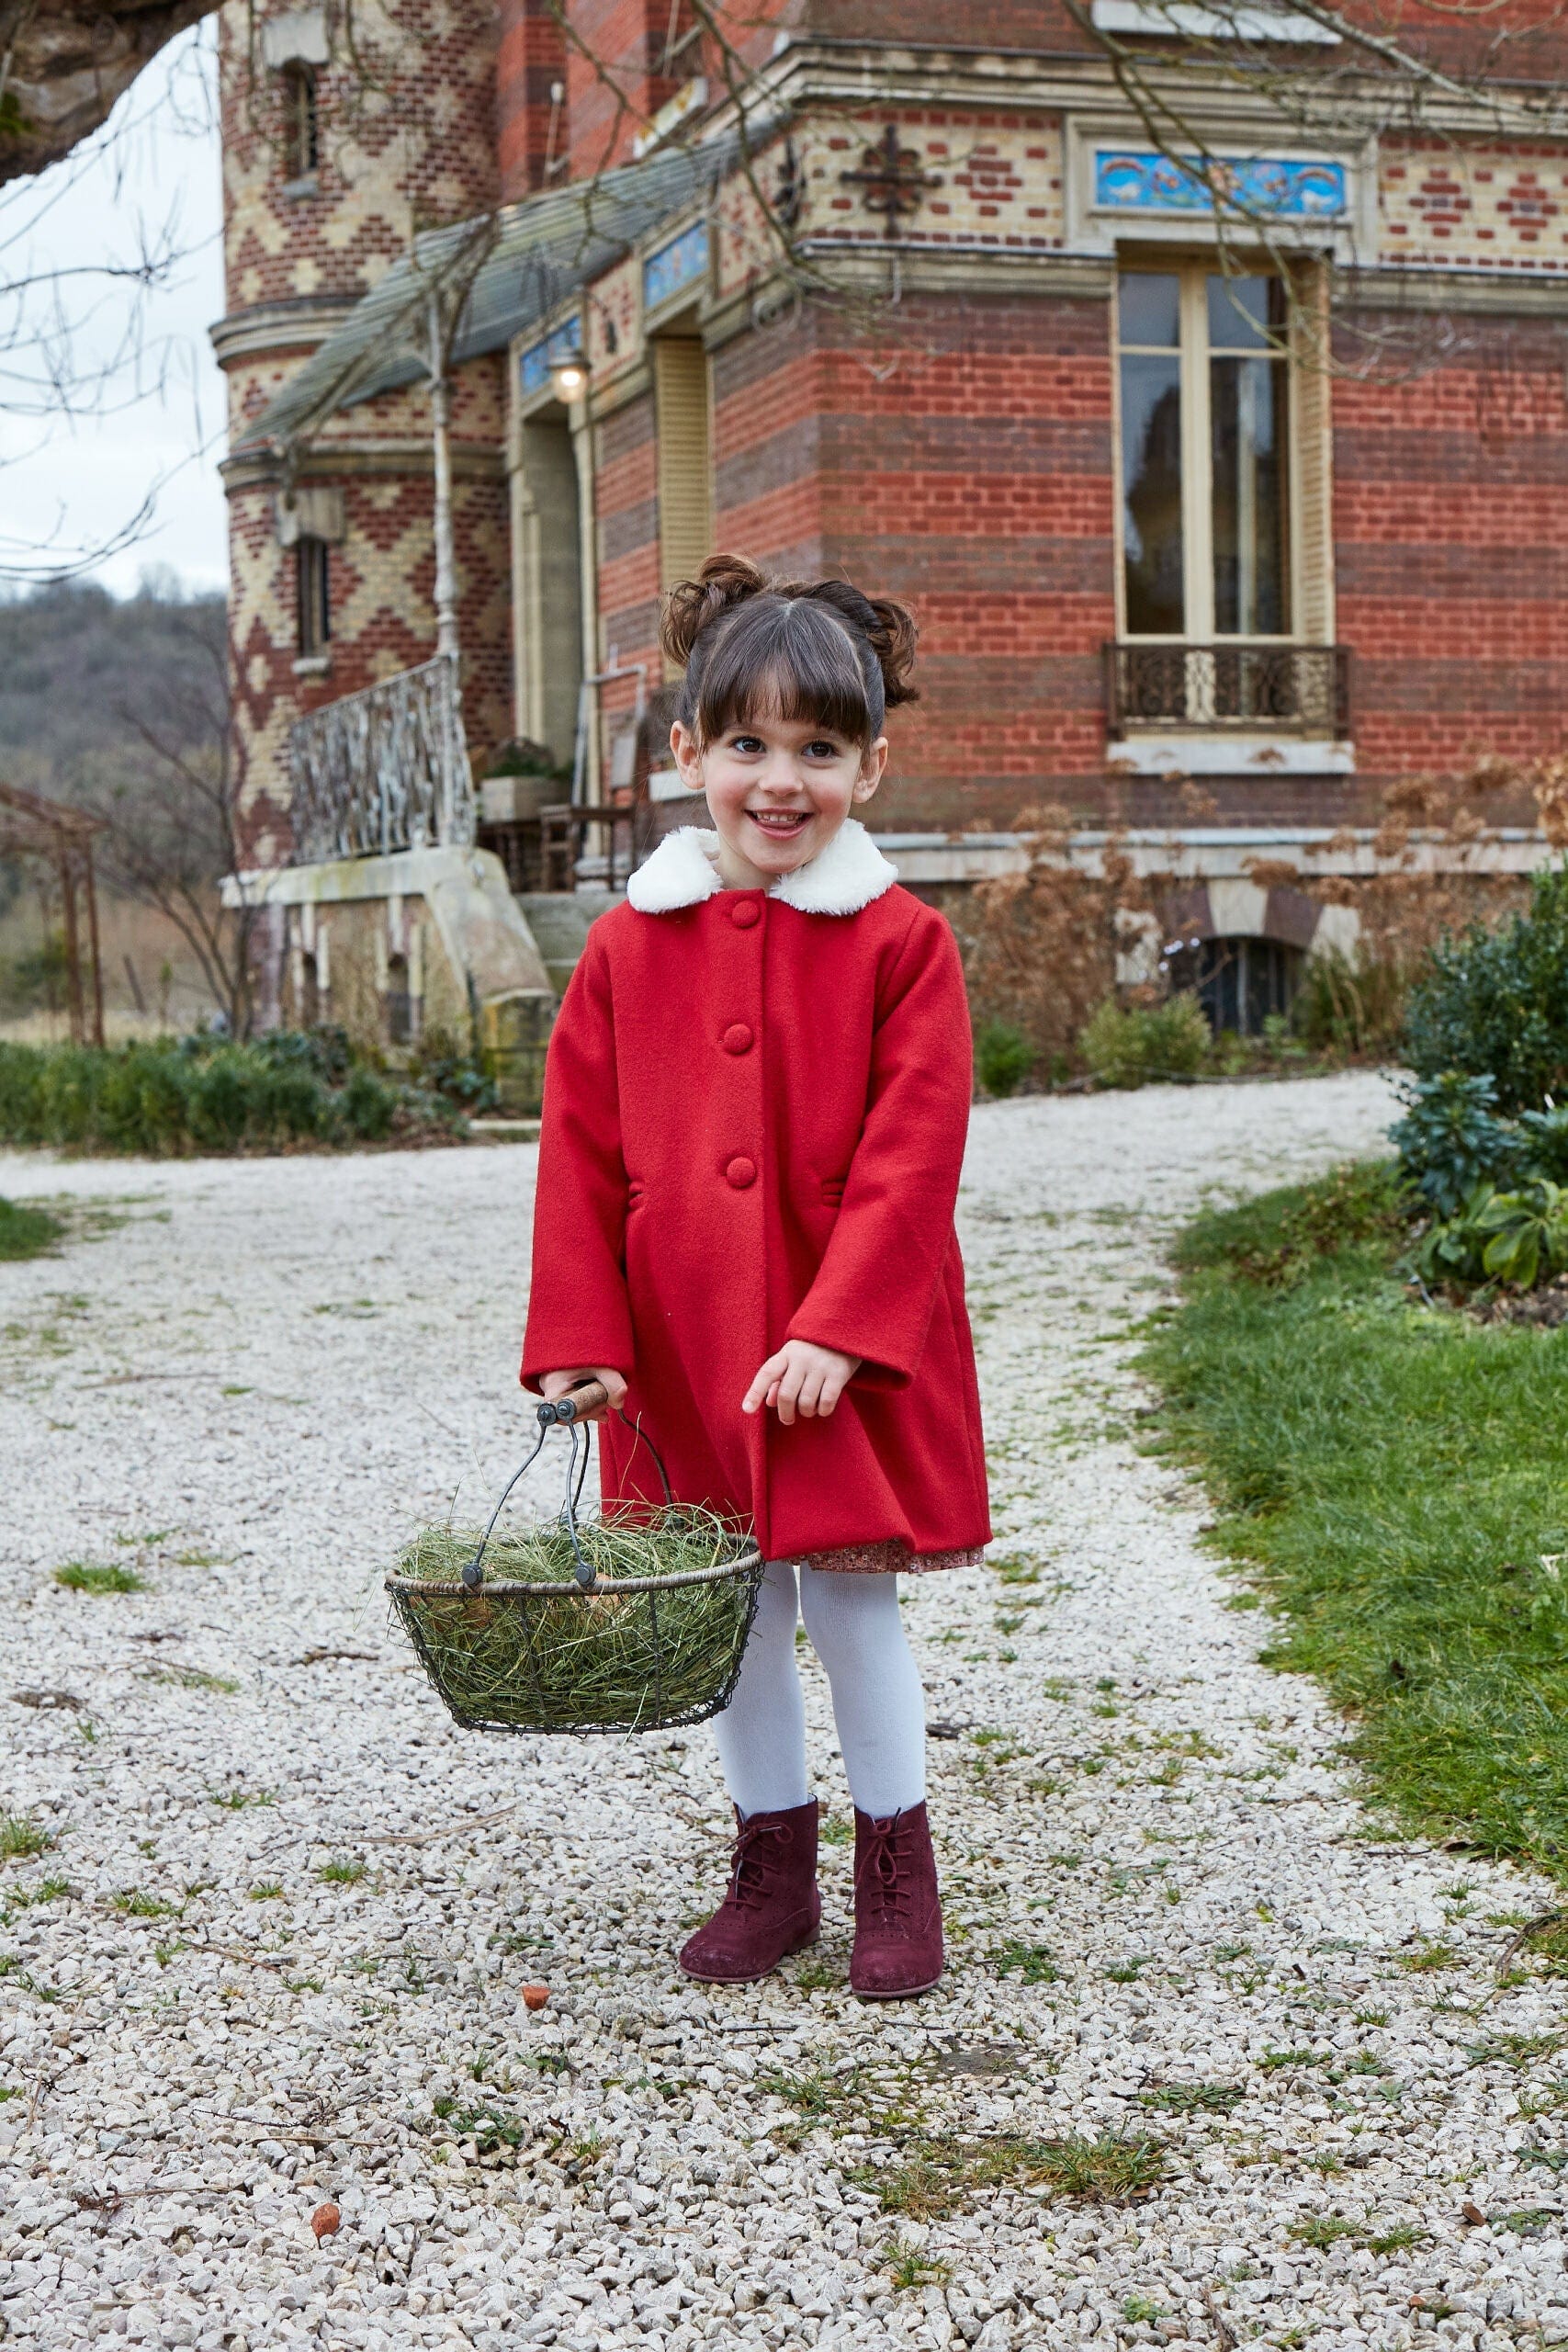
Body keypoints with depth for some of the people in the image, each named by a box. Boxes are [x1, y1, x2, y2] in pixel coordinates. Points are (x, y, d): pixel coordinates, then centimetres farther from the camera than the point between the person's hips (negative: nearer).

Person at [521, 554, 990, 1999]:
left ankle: (897, 1871, 22)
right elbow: (581, 1153, 3)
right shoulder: (631, 947, 2)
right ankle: (773, 1867, 29)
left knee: (851, 1600, 3)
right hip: (685, 1353, 3)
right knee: (734, 1618, 12)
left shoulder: (901, 944, -6)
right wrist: (581, 1337, -4)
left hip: (851, 1353, -3)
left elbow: (908, 1158, -11)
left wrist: (837, 1332, -18)